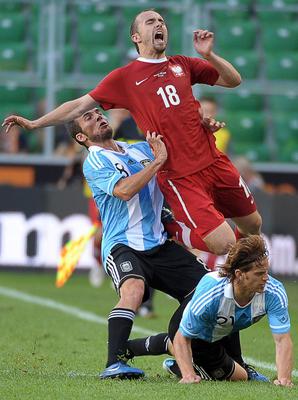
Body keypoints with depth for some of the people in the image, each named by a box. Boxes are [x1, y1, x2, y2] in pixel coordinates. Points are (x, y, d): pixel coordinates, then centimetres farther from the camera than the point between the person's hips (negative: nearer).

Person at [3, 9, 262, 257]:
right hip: (179, 177, -5)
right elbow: (81, 105, 6)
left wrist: (208, 54, -3)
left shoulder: (182, 65, 12)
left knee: (253, 226, 11)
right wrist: (34, 124, 2)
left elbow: (233, 81, 14)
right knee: (223, 243, -14)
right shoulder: (124, 77, 3)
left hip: (214, 162, 5)